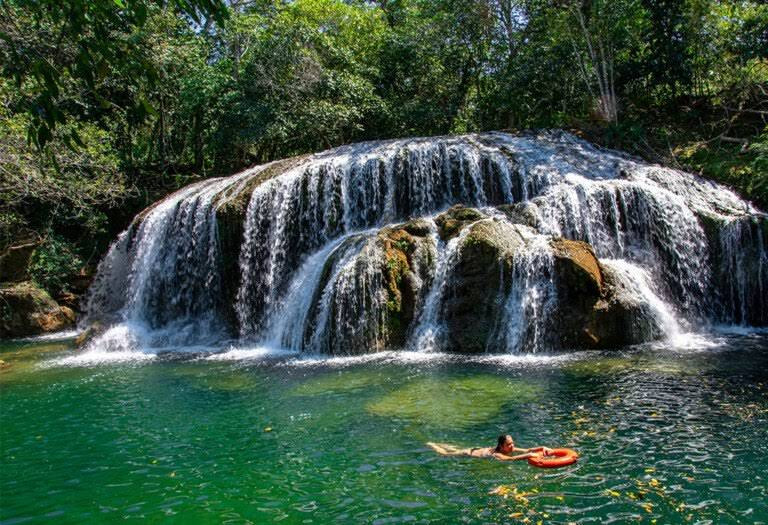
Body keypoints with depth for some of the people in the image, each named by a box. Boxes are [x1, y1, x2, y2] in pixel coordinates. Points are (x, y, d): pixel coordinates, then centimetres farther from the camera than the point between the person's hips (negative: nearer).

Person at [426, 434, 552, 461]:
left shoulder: (510, 449, -22)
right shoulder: (496, 454, -42)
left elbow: (527, 450, -26)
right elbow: (509, 459, -62)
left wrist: (542, 448, -42)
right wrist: (528, 455, -69)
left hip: (481, 449, 7)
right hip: (471, 454, -7)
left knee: (456, 450, 32)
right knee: (445, 453, 17)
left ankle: (438, 444, 54)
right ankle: (431, 445, 41)